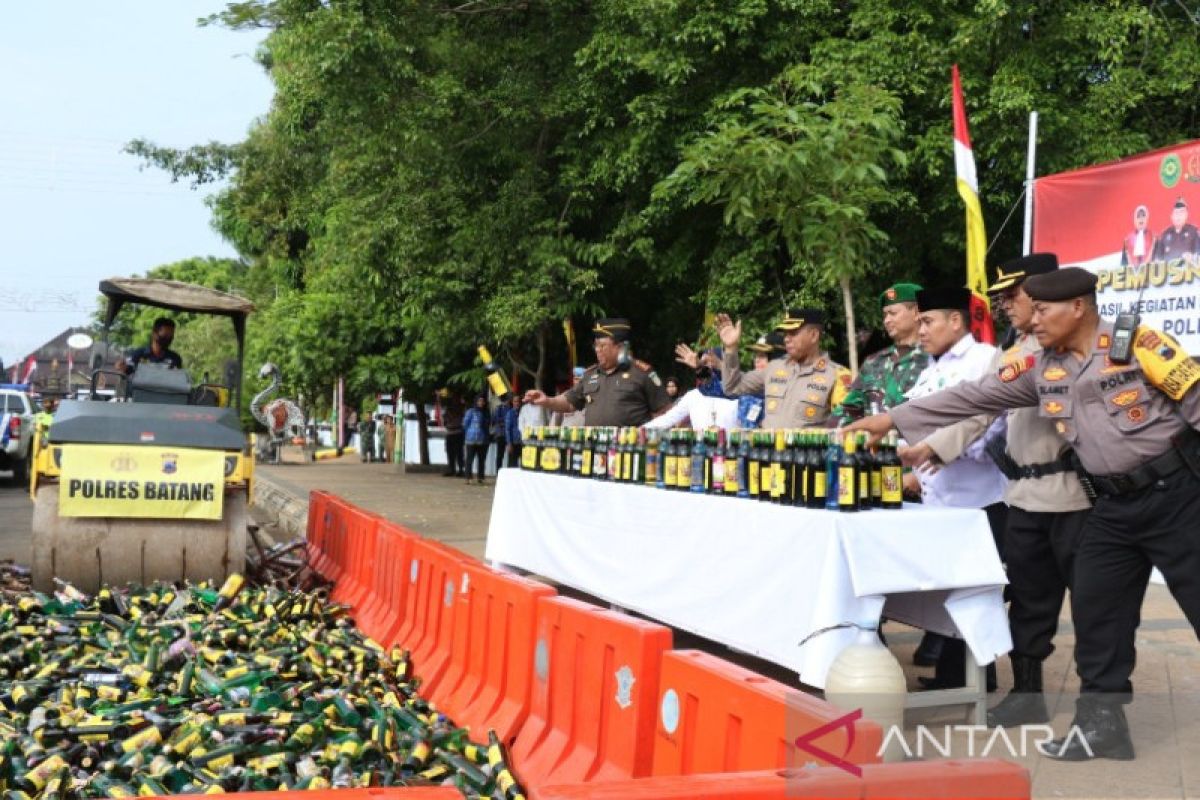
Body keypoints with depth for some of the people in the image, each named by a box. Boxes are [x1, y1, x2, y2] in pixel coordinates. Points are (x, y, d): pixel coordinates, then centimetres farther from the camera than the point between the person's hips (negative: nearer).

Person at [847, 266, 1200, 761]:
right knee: (1096, 612, 5)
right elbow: (974, 397, 6)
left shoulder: (1137, 343, -12)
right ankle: (1101, 722, 16)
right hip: (1114, 505, 6)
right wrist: (893, 420, 5)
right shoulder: (1041, 367, 5)